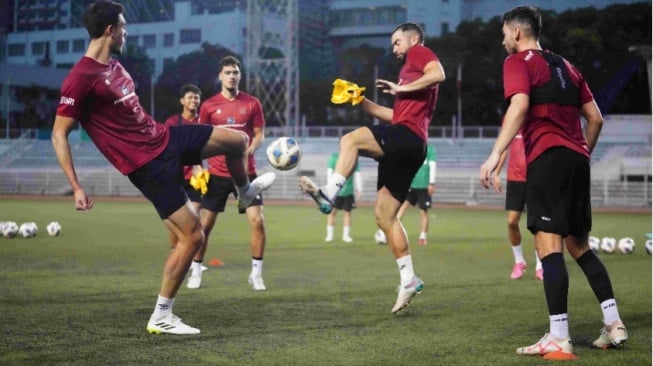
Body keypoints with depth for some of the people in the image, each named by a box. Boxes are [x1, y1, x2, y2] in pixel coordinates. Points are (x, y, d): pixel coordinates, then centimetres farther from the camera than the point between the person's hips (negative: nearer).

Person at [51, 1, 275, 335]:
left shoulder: (113, 65, 8)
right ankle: (160, 318, 3)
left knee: (238, 140, 12)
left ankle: (246, 192, 47)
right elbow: (59, 135, -19)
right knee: (192, 236, -9)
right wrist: (76, 188, -24)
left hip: (165, 137, 9)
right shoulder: (80, 79, -20)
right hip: (147, 164, -9)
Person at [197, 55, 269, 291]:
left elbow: (259, 134, 5)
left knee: (257, 220, -10)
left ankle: (256, 273, 3)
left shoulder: (252, 103, 2)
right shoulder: (209, 106, 2)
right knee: (205, 223, 3)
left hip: (245, 172, 0)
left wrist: (249, 150, -15)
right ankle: (196, 271, 18)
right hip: (217, 173, 0)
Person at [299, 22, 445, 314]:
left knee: (351, 140, -27)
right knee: (384, 215, 6)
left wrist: (401, 88, -10)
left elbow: (438, 74, -16)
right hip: (402, 147, 10)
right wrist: (364, 104, 26)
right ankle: (409, 281, 6)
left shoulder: (419, 54, 7)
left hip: (408, 136, -10)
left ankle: (328, 195, -36)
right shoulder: (410, 67, 34)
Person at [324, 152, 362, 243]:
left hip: (348, 191, 2)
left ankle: (346, 235, 15)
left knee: (348, 212, 5)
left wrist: (359, 190, 5)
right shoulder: (334, 157, -2)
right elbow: (329, 171, -6)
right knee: (332, 210, -4)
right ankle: (329, 235, 5)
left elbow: (357, 174, 8)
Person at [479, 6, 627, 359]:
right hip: (576, 159, 8)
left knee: (548, 244, -11)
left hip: (547, 157, -8)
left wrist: (495, 154, -23)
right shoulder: (564, 65, 22)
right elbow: (595, 118, 20)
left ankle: (558, 339, -17)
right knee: (578, 245, 16)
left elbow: (519, 106, -17)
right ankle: (614, 323, 12)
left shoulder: (518, 61, 1)